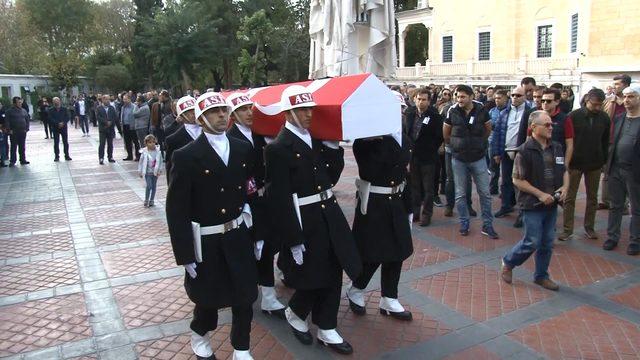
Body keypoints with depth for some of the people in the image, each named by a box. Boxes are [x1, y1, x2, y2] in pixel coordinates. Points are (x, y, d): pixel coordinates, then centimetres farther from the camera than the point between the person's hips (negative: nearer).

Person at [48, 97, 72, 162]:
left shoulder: (64, 109, 4)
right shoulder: (51, 110, 0)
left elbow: (67, 117, 1)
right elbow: (50, 119, -8)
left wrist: (63, 123, -16)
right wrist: (58, 124, -19)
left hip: (64, 127, 1)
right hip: (55, 128, -1)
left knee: (65, 142, 3)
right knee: (56, 143, 3)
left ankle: (67, 156, 9)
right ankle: (56, 156, 8)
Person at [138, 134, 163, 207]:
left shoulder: (158, 152, -6)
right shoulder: (144, 152, -10)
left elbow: (160, 162, 2)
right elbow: (141, 162, 0)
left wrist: (159, 170, -1)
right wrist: (140, 171, 2)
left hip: (155, 172, 2)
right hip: (147, 172, -2)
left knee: (154, 186, 10)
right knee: (149, 186, -10)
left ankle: (151, 200, 23)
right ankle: (146, 200, 6)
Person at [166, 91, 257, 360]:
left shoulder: (243, 149, 2)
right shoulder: (186, 156, -13)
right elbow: (176, 210, -12)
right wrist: (185, 254, -13)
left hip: (239, 237, 4)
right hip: (206, 242, -3)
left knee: (245, 296, 10)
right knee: (209, 298, 15)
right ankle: (199, 335, 47)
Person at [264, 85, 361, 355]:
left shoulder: (317, 138, 8)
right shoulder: (278, 148, -14)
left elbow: (331, 178, 10)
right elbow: (279, 200, -16)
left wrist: (334, 147, -2)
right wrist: (294, 241, -17)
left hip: (330, 216, 7)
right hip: (305, 224, -7)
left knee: (333, 276, 13)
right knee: (313, 279, 6)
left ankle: (326, 330, 29)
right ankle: (294, 314, 36)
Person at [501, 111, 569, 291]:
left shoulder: (557, 148, 6)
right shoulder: (525, 151, -13)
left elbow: (564, 171, 18)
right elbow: (517, 180, -13)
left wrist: (565, 187, -1)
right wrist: (540, 195, -17)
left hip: (552, 204, 6)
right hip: (533, 205, -6)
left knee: (547, 243, 12)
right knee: (532, 242, -3)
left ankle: (541, 276, 28)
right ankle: (508, 262, 22)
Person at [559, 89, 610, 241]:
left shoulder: (604, 117, -1)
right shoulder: (574, 116, -10)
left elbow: (605, 141, 6)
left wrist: (604, 160, 2)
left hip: (595, 164, 3)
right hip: (575, 163, -3)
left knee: (592, 198, 12)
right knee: (569, 197, 3)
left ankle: (589, 227, 25)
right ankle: (567, 229, 11)